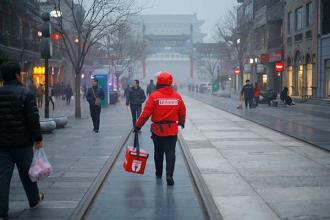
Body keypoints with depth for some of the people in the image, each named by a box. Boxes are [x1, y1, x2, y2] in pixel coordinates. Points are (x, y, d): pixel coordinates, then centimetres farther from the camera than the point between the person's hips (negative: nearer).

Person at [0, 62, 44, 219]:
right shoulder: (26, 94, -11)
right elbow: (33, 119, -14)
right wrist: (38, 139, -6)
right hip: (22, 142, -3)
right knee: (27, 173, 14)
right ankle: (34, 200, 32)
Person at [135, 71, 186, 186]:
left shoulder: (154, 96, -11)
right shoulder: (177, 96, -1)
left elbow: (146, 113, -12)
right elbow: (182, 112, 8)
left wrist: (138, 126, -2)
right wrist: (181, 122, 28)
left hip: (157, 129, -1)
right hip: (172, 130, 1)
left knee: (158, 152, 16)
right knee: (170, 152, 1)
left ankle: (159, 173, 30)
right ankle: (169, 175, -14)